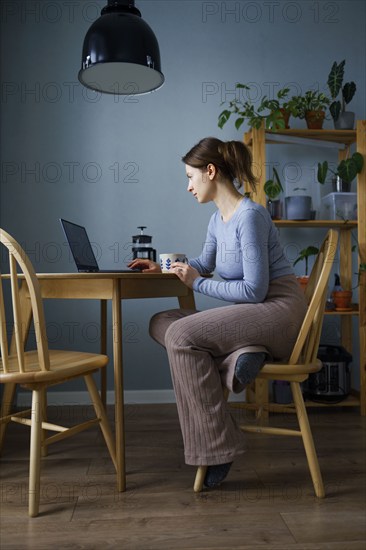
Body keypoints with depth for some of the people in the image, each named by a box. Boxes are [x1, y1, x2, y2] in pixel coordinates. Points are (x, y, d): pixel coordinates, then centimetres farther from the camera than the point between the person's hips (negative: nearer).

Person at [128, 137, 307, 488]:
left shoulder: (249, 216, -18)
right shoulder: (218, 219, 9)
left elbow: (255, 290, -22)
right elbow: (204, 263, 27)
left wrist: (197, 283, -13)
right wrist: (163, 268, 15)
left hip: (278, 310, -9)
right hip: (251, 311, 9)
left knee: (182, 335, -23)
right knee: (160, 323, 1)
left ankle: (217, 449, -15)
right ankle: (240, 354, -15)